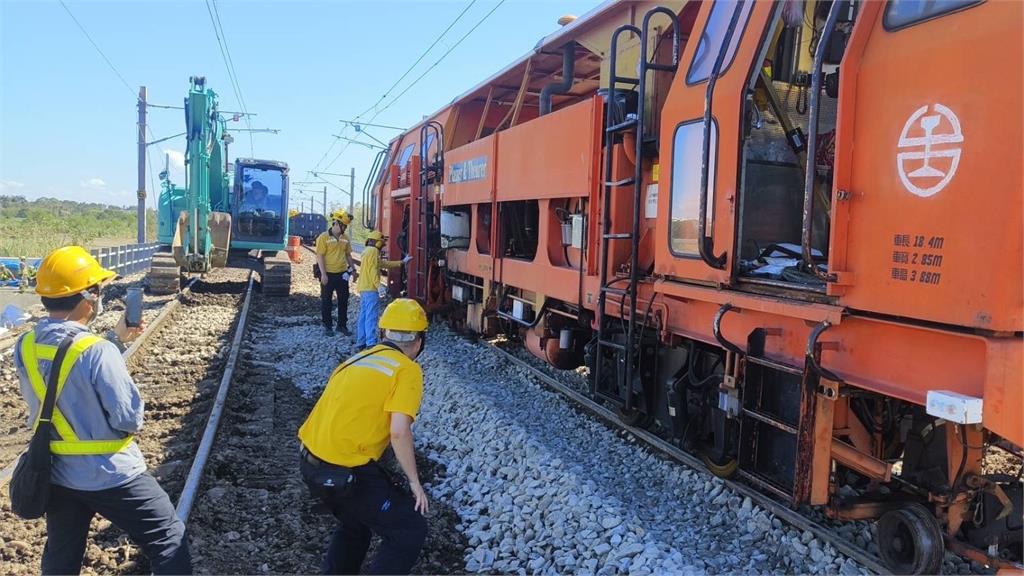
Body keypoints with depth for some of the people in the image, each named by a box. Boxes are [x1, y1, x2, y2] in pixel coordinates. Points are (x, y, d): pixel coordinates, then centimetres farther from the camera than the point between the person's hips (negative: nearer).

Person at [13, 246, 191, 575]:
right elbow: (129, 419, -20)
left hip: (56, 474, 7)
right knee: (169, 541, 8)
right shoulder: (98, 352, -27)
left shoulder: (25, 348, -6)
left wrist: (116, 339, 10)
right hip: (111, 476, -7)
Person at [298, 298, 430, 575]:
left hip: (312, 461, 8)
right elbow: (399, 431, -18)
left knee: (355, 523, 32)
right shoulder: (407, 369, -8)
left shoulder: (358, 358, 14)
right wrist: (414, 482, -7)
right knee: (410, 531, 5)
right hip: (347, 473, -8)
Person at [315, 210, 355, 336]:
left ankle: (342, 325, 21)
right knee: (326, 301, 5)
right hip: (328, 275, -5)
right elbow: (320, 256, -12)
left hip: (342, 274, 5)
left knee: (343, 300, 10)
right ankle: (327, 326, 15)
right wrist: (323, 274, -16)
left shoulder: (345, 238, 8)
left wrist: (351, 268, 9)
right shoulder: (324, 237, -9)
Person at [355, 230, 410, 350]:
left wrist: (402, 262, 34)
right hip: (370, 289, -10)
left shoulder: (367, 251, 22)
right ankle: (371, 344, -14)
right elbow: (373, 270, -19)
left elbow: (384, 263, 28)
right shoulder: (373, 251, -9)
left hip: (363, 288, 10)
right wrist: (378, 285, -23)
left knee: (363, 316, 11)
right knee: (371, 316, -11)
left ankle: (360, 343, 14)